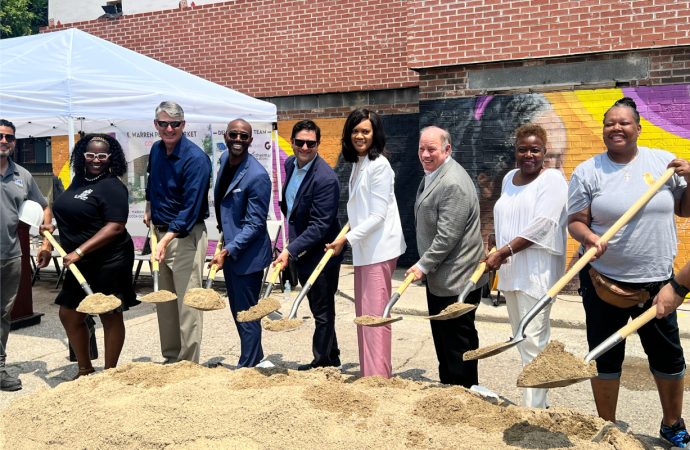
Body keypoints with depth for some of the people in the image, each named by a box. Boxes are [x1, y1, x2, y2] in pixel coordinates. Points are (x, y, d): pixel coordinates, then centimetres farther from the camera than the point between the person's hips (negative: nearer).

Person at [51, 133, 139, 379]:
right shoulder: (79, 179, 10)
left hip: (108, 262, -8)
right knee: (69, 315, 13)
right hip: (81, 263, 9)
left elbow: (115, 227, -21)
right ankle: (85, 370, 29)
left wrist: (79, 252, -23)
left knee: (110, 316, 4)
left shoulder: (112, 186, -13)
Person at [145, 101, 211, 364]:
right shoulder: (156, 150, 7)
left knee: (187, 303, -6)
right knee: (163, 300, 14)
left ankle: (188, 363, 4)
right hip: (160, 232, 8)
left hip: (186, 236, -8)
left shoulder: (195, 158, -17)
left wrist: (167, 239, -30)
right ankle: (170, 357, 27)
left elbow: (191, 208, -23)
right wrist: (149, 208, 19)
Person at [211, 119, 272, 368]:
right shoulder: (225, 159, 3)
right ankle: (257, 359, 36)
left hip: (247, 254, -9)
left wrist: (228, 251, -24)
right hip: (228, 249, 9)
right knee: (237, 311, 19)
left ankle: (248, 366, 18)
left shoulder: (257, 176, -22)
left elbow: (255, 224, -21)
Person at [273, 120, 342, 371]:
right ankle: (331, 358, 35)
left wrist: (290, 250, -28)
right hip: (299, 251, 9)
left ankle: (322, 362, 20)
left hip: (320, 253, -9)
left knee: (322, 311, 4)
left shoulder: (325, 178, -23)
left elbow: (320, 226, -24)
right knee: (318, 309, 20)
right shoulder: (290, 164, 4)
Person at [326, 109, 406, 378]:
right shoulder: (357, 164, 15)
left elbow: (378, 215, -17)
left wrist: (347, 238, -17)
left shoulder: (378, 165, -13)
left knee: (374, 314, -7)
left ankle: (378, 376, -1)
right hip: (363, 248, 10)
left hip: (378, 249, -10)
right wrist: (347, 238, 14)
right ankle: (368, 374, 25)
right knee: (364, 313, 14)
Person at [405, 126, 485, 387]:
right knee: (442, 338, 20)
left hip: (455, 278, -10)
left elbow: (447, 236, -25)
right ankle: (447, 385, 35)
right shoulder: (431, 175, 11)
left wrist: (424, 265, -17)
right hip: (438, 276, 10)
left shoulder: (453, 184, -23)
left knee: (458, 341, 3)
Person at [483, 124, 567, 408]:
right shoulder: (510, 178, 16)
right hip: (510, 268, 8)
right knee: (521, 339, 12)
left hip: (536, 270, -8)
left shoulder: (552, 180, -7)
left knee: (533, 340, -9)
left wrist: (503, 252, -17)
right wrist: (498, 254, 9)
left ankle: (533, 408, -3)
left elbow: (541, 225, -18)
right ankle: (539, 402, 24)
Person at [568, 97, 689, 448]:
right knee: (605, 355, 8)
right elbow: (575, 221, -4)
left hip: (657, 279, 2)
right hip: (604, 280, -2)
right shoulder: (587, 172, -4)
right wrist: (589, 237, -24)